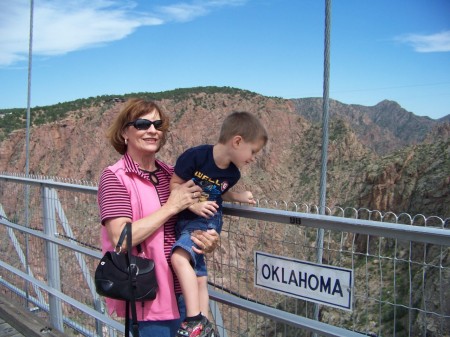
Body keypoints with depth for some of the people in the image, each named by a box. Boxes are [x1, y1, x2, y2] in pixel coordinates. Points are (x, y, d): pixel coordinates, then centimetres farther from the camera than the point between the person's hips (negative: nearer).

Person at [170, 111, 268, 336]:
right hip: (185, 220, 0)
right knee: (199, 278, 11)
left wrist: (240, 197, 1)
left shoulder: (232, 173, -6)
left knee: (179, 257, -28)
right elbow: (174, 185, -13)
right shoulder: (195, 156, -20)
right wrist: (194, 205, -24)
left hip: (206, 222, 0)